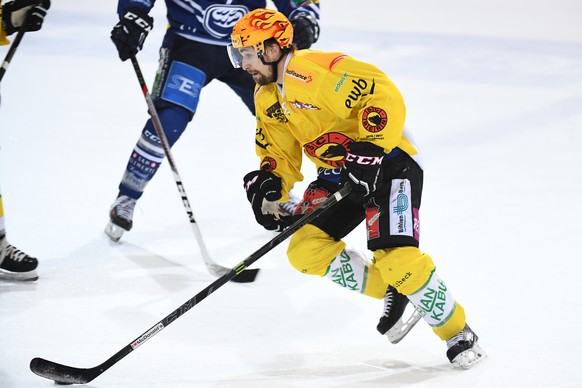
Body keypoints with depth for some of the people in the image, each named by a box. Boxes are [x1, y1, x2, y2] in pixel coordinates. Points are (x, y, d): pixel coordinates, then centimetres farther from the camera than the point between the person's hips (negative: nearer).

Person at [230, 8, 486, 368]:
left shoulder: (318, 72, -23)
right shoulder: (266, 97, 8)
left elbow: (385, 96, -30)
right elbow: (281, 153, 16)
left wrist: (367, 153, -33)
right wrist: (269, 186, -3)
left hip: (387, 161, -9)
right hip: (337, 173, 9)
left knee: (396, 257, -23)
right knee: (306, 249, -8)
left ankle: (458, 333, -4)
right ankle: (390, 292, 7)